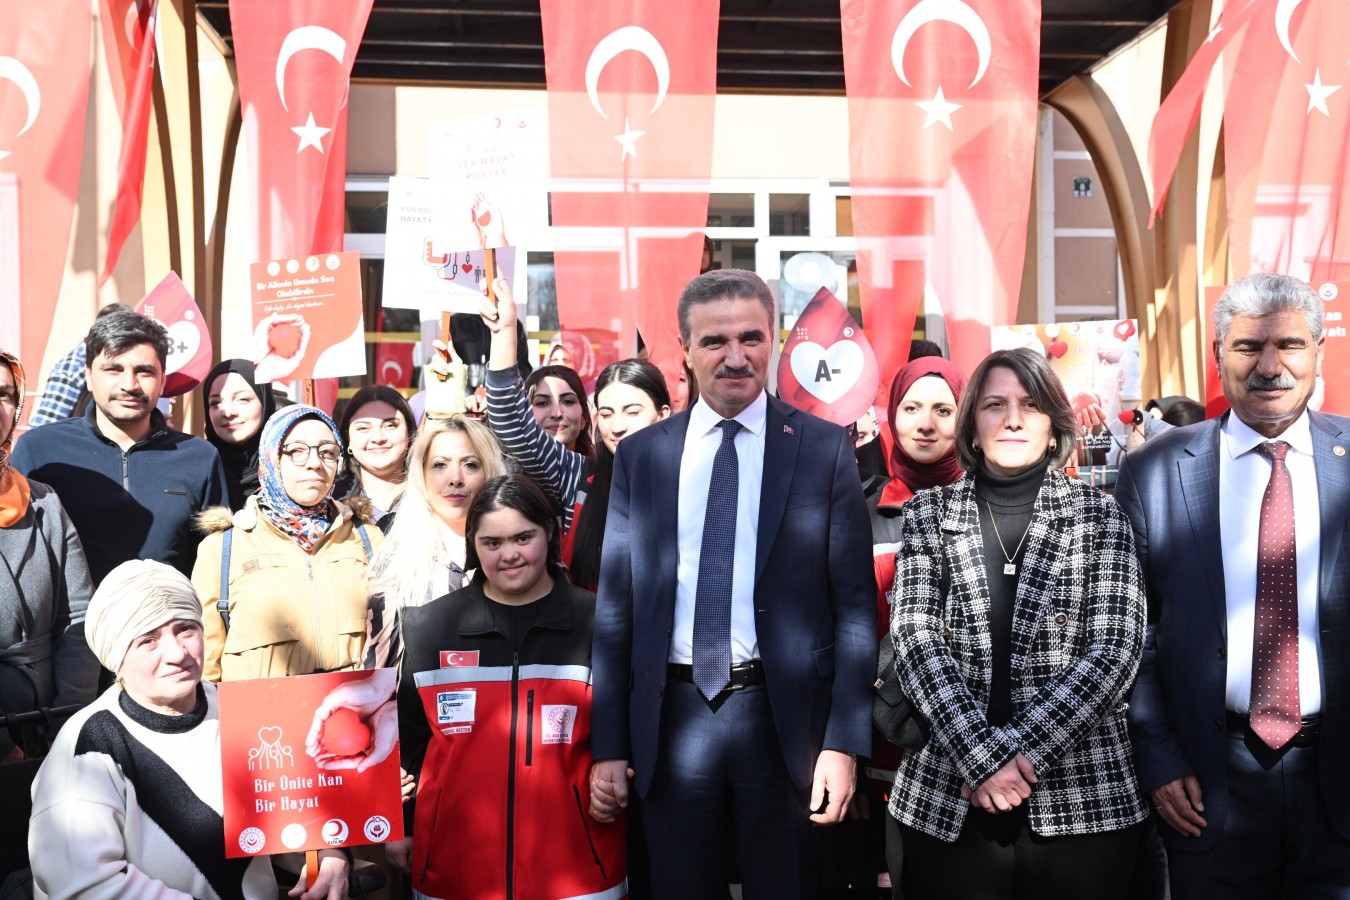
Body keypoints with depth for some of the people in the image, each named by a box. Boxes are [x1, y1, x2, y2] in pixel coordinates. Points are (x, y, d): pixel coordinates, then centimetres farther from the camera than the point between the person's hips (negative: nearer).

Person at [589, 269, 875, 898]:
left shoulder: (825, 448, -1)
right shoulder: (639, 455, 4)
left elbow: (854, 605, -2)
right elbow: (614, 604, 5)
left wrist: (843, 744, -8)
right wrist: (609, 746, 3)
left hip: (783, 717, -1)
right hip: (672, 716, 2)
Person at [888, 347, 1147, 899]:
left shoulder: (1099, 515, 2)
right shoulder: (926, 515, 3)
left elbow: (1115, 649, -6)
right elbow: (915, 641, -5)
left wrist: (1017, 747, -14)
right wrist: (981, 756, -17)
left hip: (1081, 799, 0)